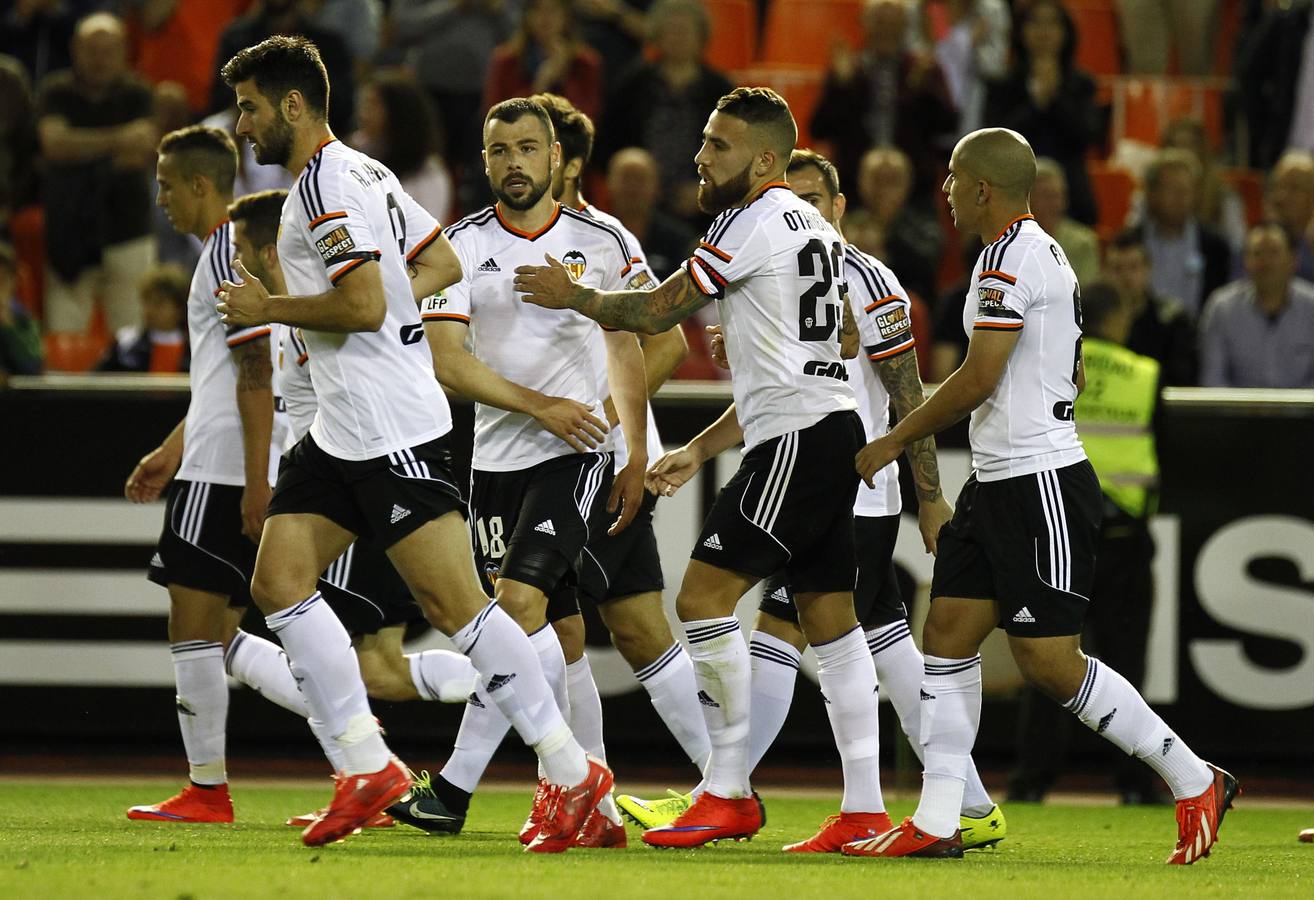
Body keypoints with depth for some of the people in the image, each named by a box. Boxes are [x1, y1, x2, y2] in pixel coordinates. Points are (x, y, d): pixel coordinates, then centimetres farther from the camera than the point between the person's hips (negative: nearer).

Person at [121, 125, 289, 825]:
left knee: (194, 625, -4)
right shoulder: (239, 247, 21)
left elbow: (255, 373, -18)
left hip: (223, 473, -10)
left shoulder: (229, 250, -11)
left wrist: (255, 478, -22)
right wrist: (173, 451, 31)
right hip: (238, 473, 10)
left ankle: (206, 789, -2)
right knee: (218, 634, 10)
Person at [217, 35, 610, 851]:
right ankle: (368, 768, 5)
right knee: (279, 581, 4)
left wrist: (270, 308, -10)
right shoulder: (362, 172, 16)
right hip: (342, 431, 11)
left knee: (451, 601, -11)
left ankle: (572, 772, -8)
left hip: (391, 426, -11)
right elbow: (444, 265, 23)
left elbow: (365, 302, -24)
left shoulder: (326, 183, -14)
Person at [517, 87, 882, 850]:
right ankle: (866, 809, 7)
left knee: (705, 595, -12)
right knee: (831, 619, 9)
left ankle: (729, 792, -12)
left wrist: (571, 296, 11)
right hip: (832, 429, 10)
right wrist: (700, 450, 26)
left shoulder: (755, 221, -8)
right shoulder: (812, 228, 22)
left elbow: (656, 312, -5)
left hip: (799, 441, -10)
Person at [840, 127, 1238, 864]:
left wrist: (894, 442, -9)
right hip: (999, 482, 11)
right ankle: (936, 823, 4)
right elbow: (1074, 375, 24)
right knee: (948, 634, 5)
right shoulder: (1049, 253, 17)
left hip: (1040, 485, -11)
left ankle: (1196, 782, 1)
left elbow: (978, 379, -19)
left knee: (1049, 663, -9)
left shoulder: (1011, 254, -14)